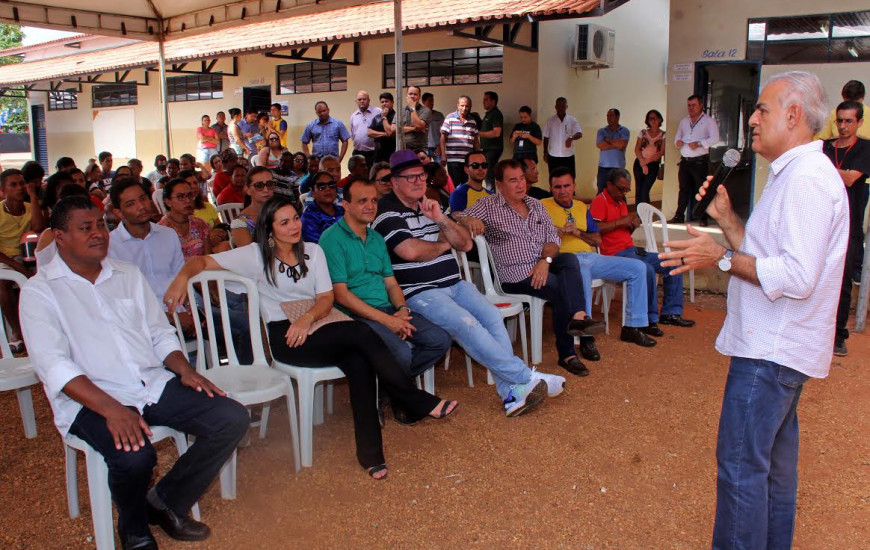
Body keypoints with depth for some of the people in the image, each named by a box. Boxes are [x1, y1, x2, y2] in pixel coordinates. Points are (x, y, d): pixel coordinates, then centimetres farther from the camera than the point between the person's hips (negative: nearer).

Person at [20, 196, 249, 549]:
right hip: (91, 400, -5)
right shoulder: (40, 291, 0)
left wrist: (184, 369, -3)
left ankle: (167, 502, 5)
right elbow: (54, 365, -12)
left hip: (155, 385, 6)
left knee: (233, 420, -13)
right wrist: (110, 408, -26)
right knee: (134, 455, -34)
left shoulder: (128, 274, 17)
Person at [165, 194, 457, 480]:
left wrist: (307, 318, -15)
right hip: (283, 337, -4)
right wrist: (182, 277, -25)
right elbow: (203, 261, -2)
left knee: (359, 363, -31)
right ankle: (420, 402, -19)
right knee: (361, 332, -28)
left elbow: (326, 298, 7)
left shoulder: (313, 251, 15)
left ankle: (370, 452, -25)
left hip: (316, 327, 4)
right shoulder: (256, 254, 3)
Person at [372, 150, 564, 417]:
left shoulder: (430, 206, 19)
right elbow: (410, 251, -19)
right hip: (419, 293, -7)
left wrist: (441, 220, -5)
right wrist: (444, 244, 0)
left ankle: (511, 392, -21)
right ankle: (528, 378, -22)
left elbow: (466, 243, 14)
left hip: (454, 284, 7)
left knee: (492, 315, -18)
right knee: (466, 323, -28)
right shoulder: (386, 211, -3)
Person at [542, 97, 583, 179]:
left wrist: (571, 138, -34)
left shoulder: (572, 120, 0)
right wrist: (545, 153, 6)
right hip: (553, 156, 1)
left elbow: (579, 134, -13)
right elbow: (546, 138, 8)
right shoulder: (550, 120, 3)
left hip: (568, 156, 0)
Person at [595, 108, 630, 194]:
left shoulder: (624, 131, 4)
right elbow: (599, 145, -7)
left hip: (618, 167, -2)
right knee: (601, 192, 2)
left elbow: (622, 144, -14)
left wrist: (608, 140, -2)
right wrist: (616, 145, -8)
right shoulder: (601, 131, 9)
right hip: (603, 167, 2)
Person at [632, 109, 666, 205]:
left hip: (653, 165, -3)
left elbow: (662, 152, -5)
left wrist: (647, 161, -13)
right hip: (639, 164, 3)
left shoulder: (663, 135, 3)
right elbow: (637, 149, 4)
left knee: (644, 191, -12)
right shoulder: (643, 133, 10)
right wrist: (642, 163, -9)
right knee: (638, 191, 1)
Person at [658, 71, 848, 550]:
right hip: (777, 345, 11)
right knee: (774, 459, 21)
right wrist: (725, 218, 7)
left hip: (771, 349, -11)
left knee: (740, 464, -4)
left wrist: (723, 258, -21)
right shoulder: (795, 174, 15)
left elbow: (798, 276, -27)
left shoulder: (807, 178, -19)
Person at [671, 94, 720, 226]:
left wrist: (699, 144, -22)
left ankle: (703, 218, -1)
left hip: (700, 161, -5)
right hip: (685, 161, 6)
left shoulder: (708, 121, -1)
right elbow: (677, 136, 25)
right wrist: (678, 141, 1)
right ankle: (679, 216, 14)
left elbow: (715, 138, -11)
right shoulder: (684, 121, 18)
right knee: (683, 189, 9)